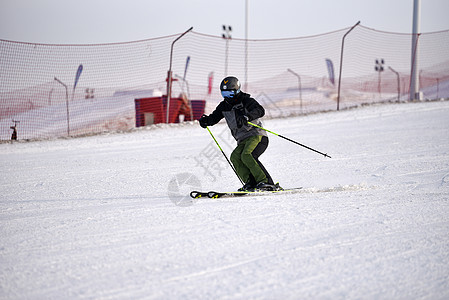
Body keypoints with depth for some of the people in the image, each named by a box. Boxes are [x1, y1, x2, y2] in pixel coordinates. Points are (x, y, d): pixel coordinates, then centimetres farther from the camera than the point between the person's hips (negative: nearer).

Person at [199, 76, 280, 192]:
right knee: (235, 156, -20)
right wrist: (205, 120, -6)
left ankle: (267, 183, -30)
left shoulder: (246, 100, -6)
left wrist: (246, 117, -41)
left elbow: (260, 111, -23)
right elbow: (214, 118, 18)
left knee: (247, 155, -30)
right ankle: (251, 183, -25)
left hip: (257, 136, -7)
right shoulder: (224, 106, 14)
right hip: (243, 141, 7)